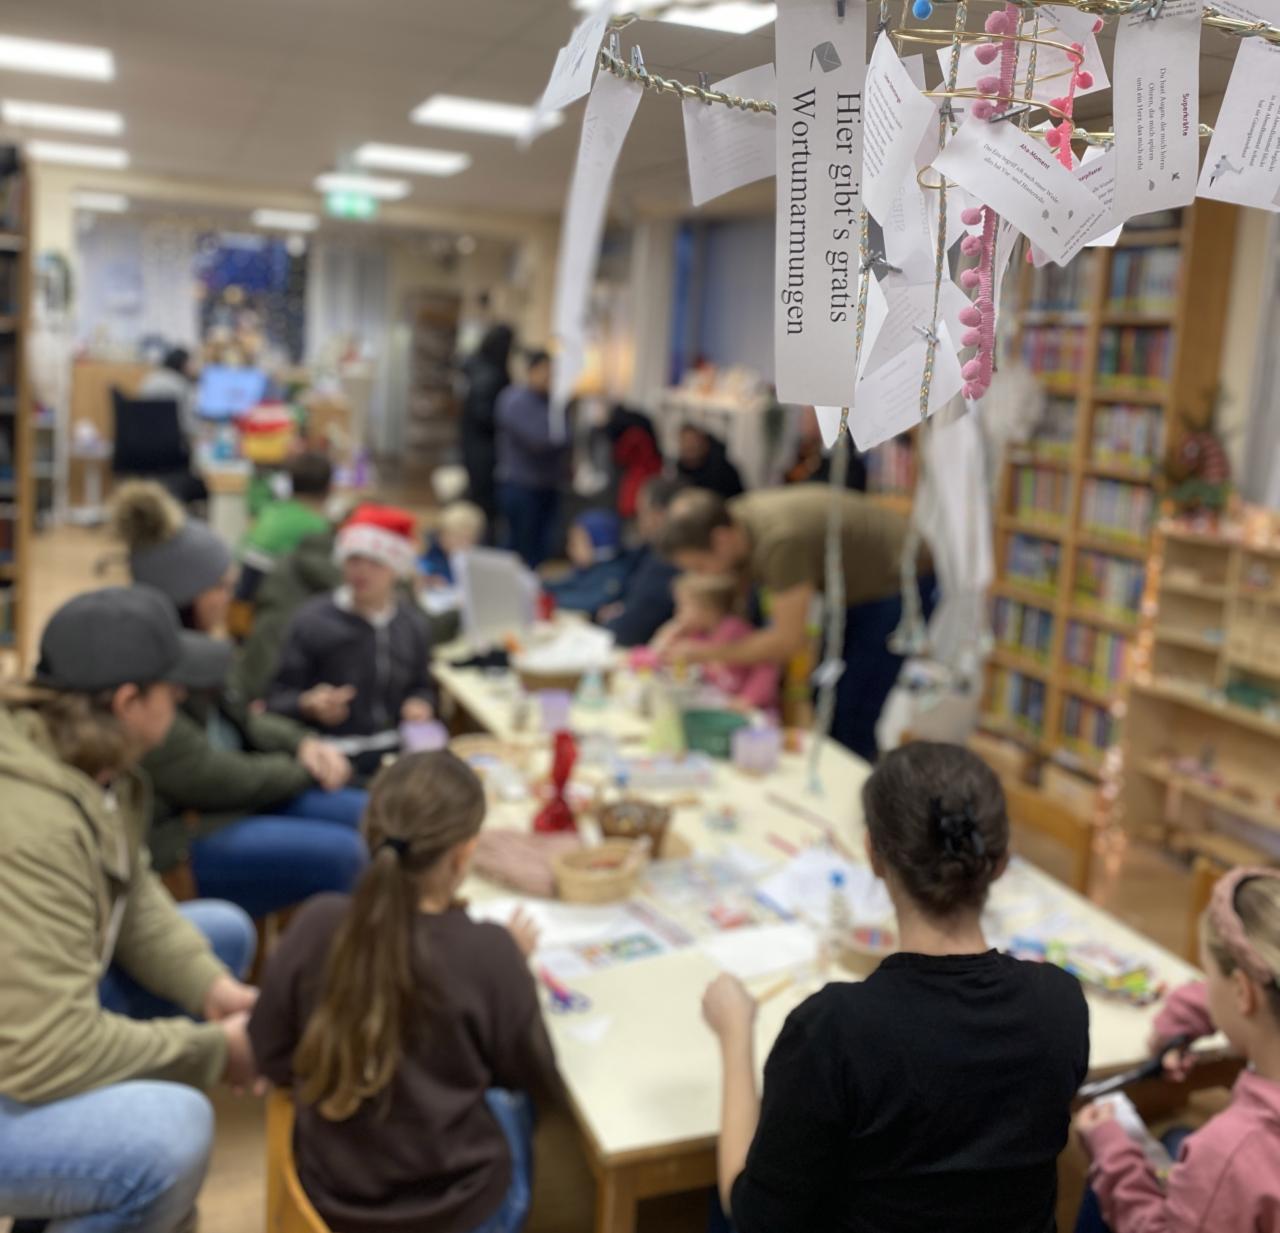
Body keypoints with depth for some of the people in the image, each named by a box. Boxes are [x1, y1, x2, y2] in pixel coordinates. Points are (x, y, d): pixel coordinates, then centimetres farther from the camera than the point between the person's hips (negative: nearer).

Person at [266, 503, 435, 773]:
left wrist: (421, 703, 3)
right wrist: (307, 706, -19)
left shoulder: (413, 624, 10)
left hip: (396, 750, 4)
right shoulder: (312, 620, -2)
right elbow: (278, 698, 2)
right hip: (333, 756, -3)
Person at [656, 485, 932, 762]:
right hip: (856, 586, 8)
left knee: (850, 720, -7)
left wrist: (707, 653, -25)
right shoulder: (731, 522, -11)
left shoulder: (779, 540, -36)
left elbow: (790, 640, -31)